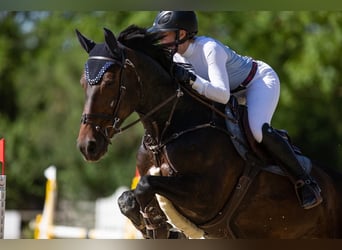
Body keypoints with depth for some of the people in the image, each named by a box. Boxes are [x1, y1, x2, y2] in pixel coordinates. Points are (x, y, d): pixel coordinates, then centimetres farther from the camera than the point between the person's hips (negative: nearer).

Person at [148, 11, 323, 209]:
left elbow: (223, 95, -42)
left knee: (258, 129, -31)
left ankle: (304, 180, -20)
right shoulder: (178, 56, -9)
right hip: (238, 91, 9)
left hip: (261, 80, -9)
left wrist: (192, 80, -51)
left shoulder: (210, 49, -33)